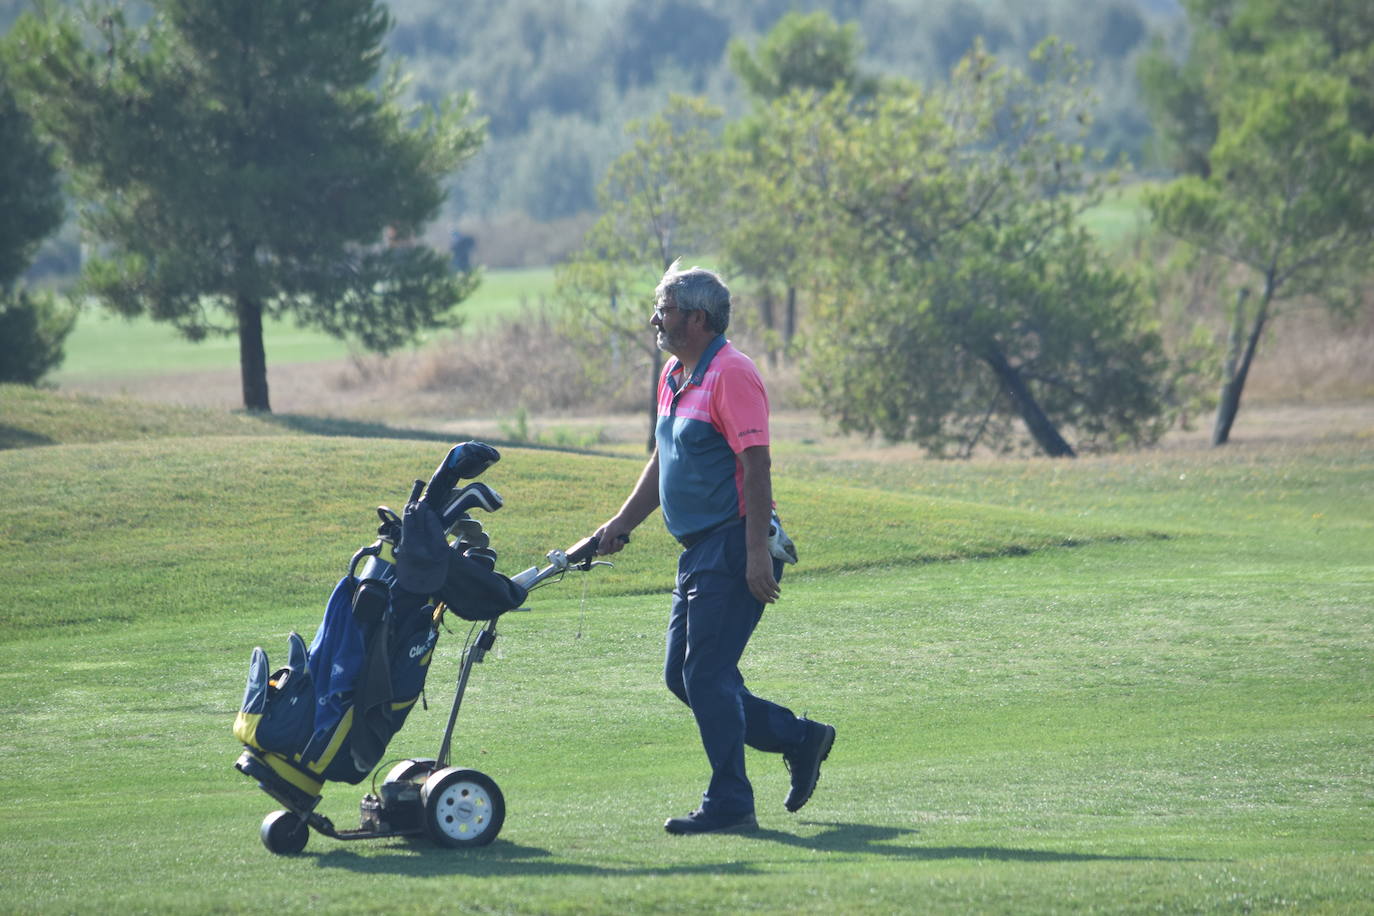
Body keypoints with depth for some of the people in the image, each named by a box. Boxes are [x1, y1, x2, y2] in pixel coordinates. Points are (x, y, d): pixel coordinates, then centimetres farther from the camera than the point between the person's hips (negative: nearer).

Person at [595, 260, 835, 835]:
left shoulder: (730, 374, -14)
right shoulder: (674, 376, 16)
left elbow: (756, 466, -20)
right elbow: (662, 463, 26)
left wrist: (756, 552, -25)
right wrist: (623, 523, 18)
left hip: (733, 548, -10)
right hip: (699, 551, 10)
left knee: (707, 675, -10)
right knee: (681, 676, 11)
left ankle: (729, 805, -3)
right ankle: (799, 739, 22)